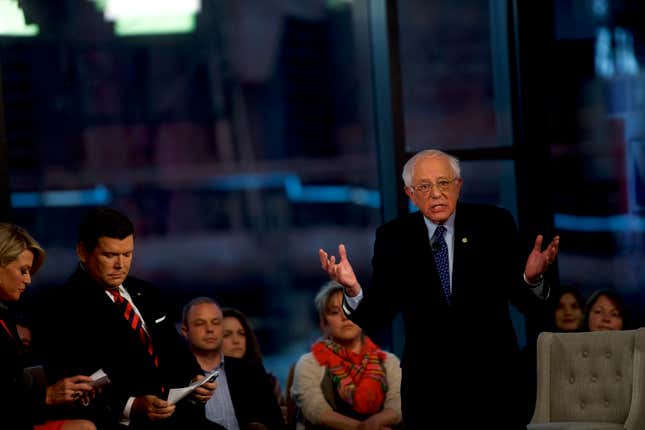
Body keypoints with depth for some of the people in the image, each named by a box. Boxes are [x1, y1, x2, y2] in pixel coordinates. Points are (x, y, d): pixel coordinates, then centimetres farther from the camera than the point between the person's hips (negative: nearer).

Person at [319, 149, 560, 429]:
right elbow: (376, 318, -4)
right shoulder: (393, 237, -1)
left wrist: (532, 278, -27)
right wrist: (353, 290, -23)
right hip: (426, 382, 0)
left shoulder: (494, 224, -3)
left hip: (493, 378, 0)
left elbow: (527, 304, -5)